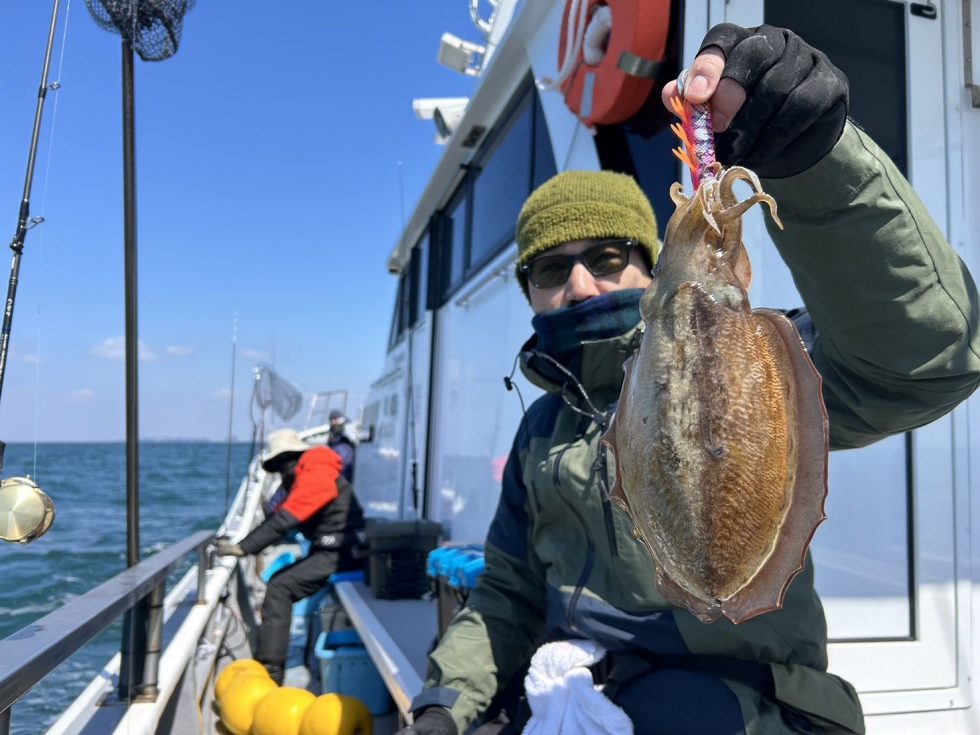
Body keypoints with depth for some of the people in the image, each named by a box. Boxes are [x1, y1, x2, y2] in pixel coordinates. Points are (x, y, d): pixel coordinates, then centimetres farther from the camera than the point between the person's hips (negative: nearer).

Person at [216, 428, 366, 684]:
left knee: (279, 589, -15)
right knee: (278, 581, 18)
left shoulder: (316, 475, -15)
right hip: (329, 551, 10)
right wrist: (242, 543, 4)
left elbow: (284, 520, -20)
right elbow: (278, 516, 14)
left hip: (341, 554, -10)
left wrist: (242, 548, -17)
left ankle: (270, 671, -14)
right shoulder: (306, 478, 17)